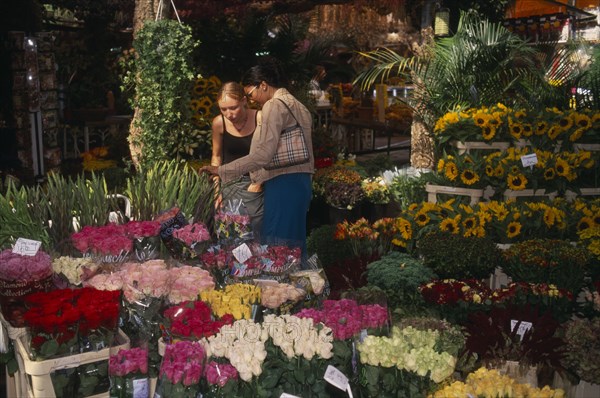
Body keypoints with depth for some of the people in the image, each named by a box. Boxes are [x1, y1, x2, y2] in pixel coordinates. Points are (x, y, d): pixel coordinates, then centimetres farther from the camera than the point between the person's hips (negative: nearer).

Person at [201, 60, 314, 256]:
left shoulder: (274, 105, -8)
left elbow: (264, 154, -21)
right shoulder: (298, 106, 20)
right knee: (295, 244, 11)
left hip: (282, 182, -10)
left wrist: (221, 170, -19)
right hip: (302, 183, 10)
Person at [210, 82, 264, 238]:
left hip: (255, 184, -2)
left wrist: (260, 182, -10)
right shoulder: (219, 123, -6)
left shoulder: (261, 119, -15)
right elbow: (216, 156, 8)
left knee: (257, 234, -4)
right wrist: (216, 188, 4)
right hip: (229, 184, 2)